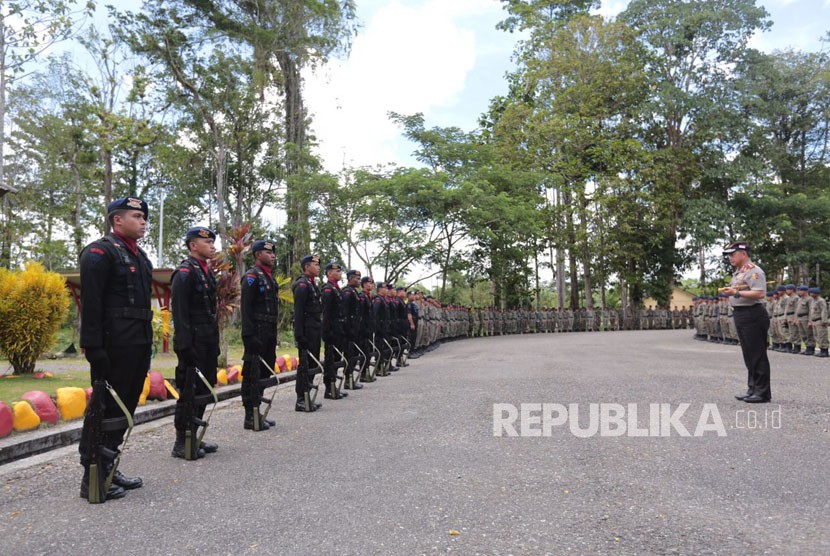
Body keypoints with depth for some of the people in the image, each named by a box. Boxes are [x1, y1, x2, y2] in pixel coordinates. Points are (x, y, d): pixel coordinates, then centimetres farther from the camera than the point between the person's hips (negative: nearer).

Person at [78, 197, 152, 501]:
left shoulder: (139, 256, 19)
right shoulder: (100, 252, -9)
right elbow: (90, 302, -15)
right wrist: (93, 348, -20)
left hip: (138, 344, 9)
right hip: (114, 346, -9)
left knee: (124, 408, 14)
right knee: (105, 408, -1)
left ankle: (108, 467, 26)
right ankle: (92, 479, 10)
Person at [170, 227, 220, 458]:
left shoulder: (207, 272, 17)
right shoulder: (184, 273, -11)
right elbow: (180, 313, -18)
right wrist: (185, 347, -21)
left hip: (208, 344, 9)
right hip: (194, 345, -9)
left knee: (203, 391, 13)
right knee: (189, 393, -2)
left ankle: (193, 438, 24)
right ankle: (181, 444, 10)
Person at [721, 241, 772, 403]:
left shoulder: (753, 271, -14)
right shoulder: (737, 272, 17)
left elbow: (760, 293, -24)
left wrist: (736, 292, -22)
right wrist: (729, 291, 6)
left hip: (752, 315, -10)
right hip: (740, 315, 10)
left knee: (757, 354, -3)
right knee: (749, 354, 15)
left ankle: (762, 392, 4)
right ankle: (753, 389, 24)